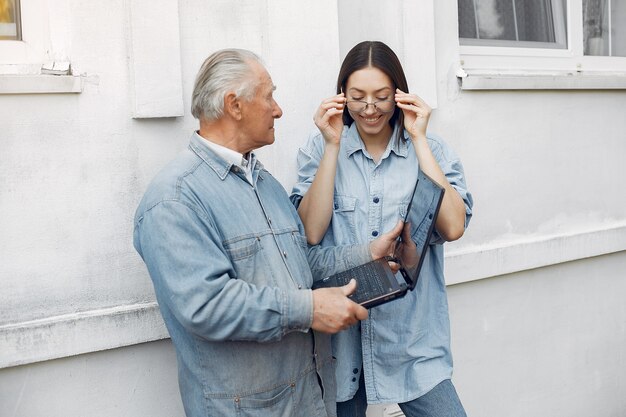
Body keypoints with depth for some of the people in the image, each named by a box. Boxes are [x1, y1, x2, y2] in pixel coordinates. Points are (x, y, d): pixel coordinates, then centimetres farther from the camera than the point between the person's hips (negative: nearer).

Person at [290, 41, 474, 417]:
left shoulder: (431, 149, 0)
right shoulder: (320, 149, 1)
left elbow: (453, 227, -15)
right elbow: (311, 232, -11)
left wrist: (418, 138, -12)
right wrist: (332, 145, -13)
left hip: (411, 340, 0)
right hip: (340, 337, 1)